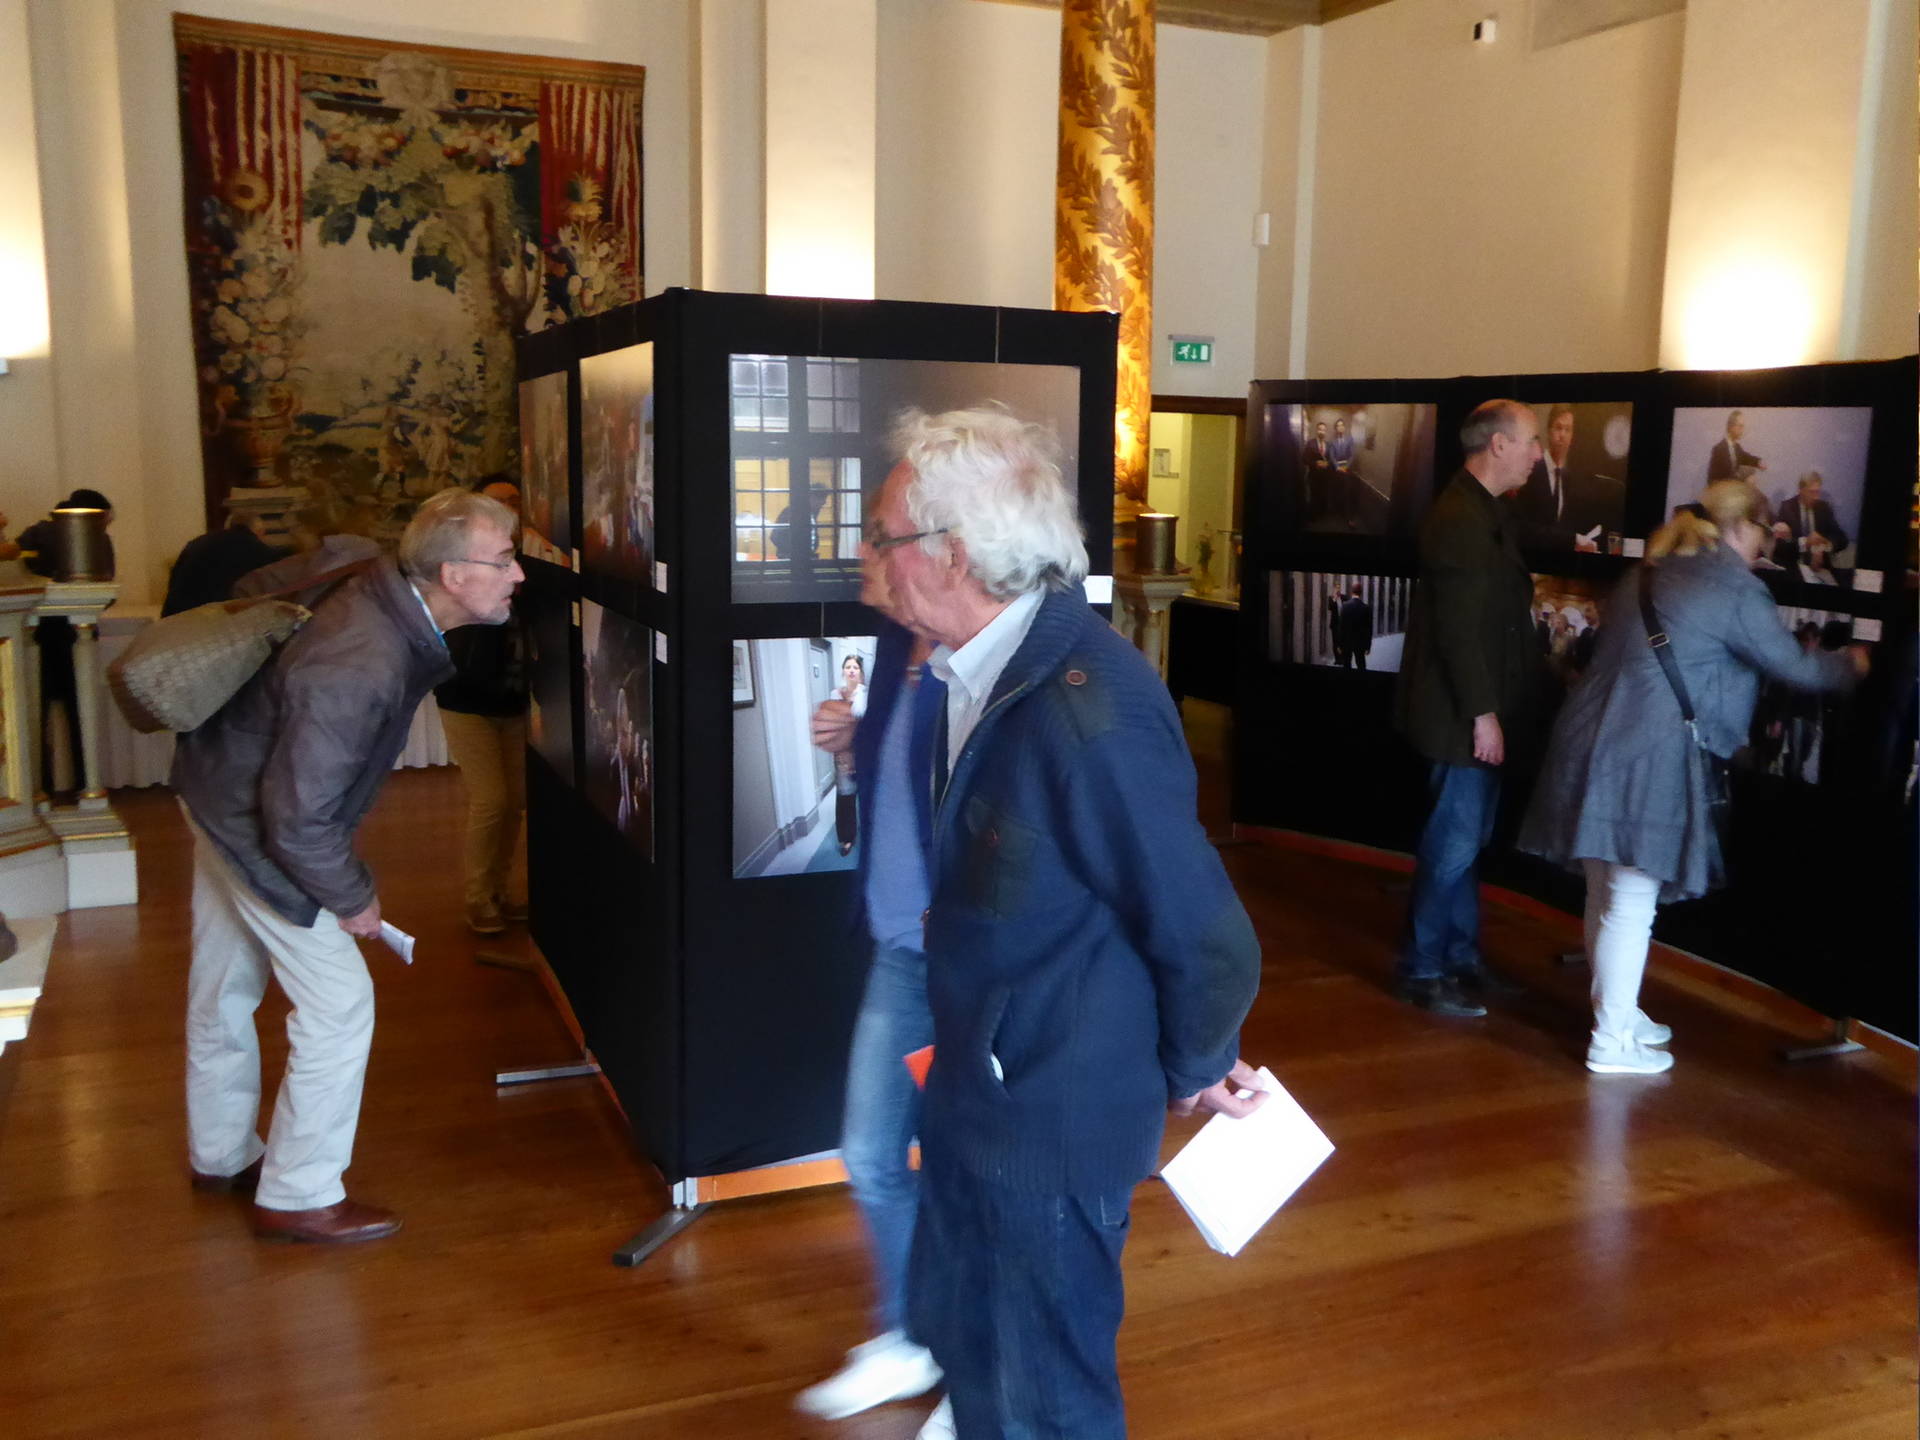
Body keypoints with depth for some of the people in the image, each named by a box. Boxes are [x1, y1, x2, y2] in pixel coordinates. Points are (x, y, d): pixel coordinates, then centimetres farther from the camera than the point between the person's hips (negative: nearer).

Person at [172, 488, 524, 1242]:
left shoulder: (362, 565, -13)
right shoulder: (360, 672, -38)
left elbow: (257, 589, 6)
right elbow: (298, 819, -33)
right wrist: (351, 898, -17)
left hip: (219, 787, 10)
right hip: (252, 826, -9)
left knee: (224, 987, 22)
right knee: (338, 1001, -2)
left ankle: (222, 1156, 42)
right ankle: (297, 1196, 12)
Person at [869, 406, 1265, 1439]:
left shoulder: (1086, 711, -31)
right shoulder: (980, 668, -3)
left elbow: (1207, 937, -20)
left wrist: (1194, 1072, -7)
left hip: (1052, 1118, -8)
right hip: (979, 1085, 8)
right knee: (955, 1334, 27)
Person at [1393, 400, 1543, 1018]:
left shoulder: (1491, 514, 13)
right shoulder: (1459, 519, -19)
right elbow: (1458, 628, -22)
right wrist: (1482, 713, -21)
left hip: (1483, 710, 10)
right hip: (1463, 715, -10)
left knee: (1468, 838, 17)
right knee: (1454, 842, -2)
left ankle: (1461, 956, 29)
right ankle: (1423, 971, 10)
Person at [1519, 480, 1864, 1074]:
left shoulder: (1651, 574, 17)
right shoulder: (1734, 590, -7)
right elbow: (1794, 666, -1)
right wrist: (1853, 663, 19)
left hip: (1596, 744, 9)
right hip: (1649, 761, -8)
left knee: (1607, 896, 17)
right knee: (1632, 903, 0)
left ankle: (1616, 1010, 33)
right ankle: (1612, 1041, 8)